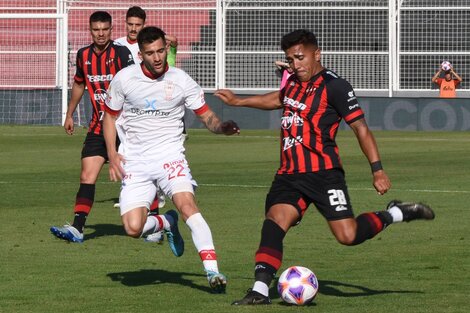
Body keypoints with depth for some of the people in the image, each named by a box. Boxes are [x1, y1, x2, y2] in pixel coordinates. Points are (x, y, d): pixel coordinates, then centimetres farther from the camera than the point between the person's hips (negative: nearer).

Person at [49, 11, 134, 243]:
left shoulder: (121, 53, -12)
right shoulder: (83, 55, 6)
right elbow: (79, 84, 24)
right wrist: (69, 114, 29)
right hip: (98, 126, 4)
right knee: (87, 177, -7)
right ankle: (77, 228, -13)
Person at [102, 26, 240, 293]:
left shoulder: (182, 81, -4)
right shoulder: (124, 79, -2)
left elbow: (207, 116, 2)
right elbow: (111, 116, 12)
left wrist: (222, 127, -21)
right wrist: (112, 154, -1)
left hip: (170, 156, -1)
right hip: (135, 163, 1)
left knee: (187, 204, -28)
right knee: (133, 228, -12)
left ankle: (213, 271, -31)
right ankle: (167, 223, 23)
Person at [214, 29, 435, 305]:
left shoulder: (333, 86, -8)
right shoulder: (294, 83, 15)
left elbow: (360, 127, -9)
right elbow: (279, 100, 40)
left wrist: (377, 169, -16)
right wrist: (239, 102, 46)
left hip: (323, 173, -6)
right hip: (290, 175, 6)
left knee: (347, 236, -13)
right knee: (274, 221, -15)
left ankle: (398, 214, 11)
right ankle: (260, 291, -21)